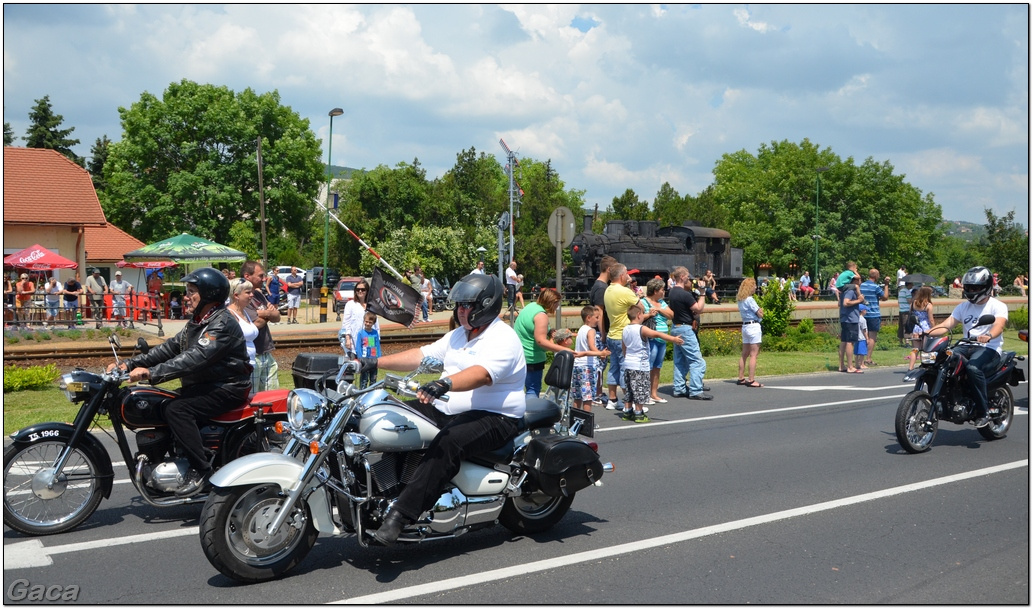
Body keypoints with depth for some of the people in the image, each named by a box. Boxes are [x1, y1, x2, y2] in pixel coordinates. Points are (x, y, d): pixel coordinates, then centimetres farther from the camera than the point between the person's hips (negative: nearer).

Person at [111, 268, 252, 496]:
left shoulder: (222, 324, -19)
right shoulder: (198, 321, 14)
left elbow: (194, 359, -30)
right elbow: (170, 348, 11)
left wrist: (150, 373, -34)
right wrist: (130, 364, 1)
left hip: (226, 389, -10)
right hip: (203, 384, 10)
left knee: (177, 410, -27)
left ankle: (200, 469, -21)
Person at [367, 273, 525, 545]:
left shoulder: (503, 338, -12)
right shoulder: (458, 335, 18)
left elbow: (482, 374, -30)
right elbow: (422, 355, 13)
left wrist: (445, 384, -48)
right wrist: (375, 362, 3)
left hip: (494, 418, -9)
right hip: (447, 409, 9)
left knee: (448, 443, -37)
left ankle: (400, 515, -42)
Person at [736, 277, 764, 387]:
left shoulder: (740, 300, 12)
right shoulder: (750, 300, -15)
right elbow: (760, 314, -12)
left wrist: (758, 310, -1)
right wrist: (760, 310, 7)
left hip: (745, 326, 9)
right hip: (754, 326, -9)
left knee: (744, 354, 13)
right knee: (753, 355, -5)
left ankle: (741, 378, 17)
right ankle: (751, 380, -6)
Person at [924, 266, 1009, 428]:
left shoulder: (998, 306, -1)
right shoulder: (964, 306, 18)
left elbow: (999, 325, -21)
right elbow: (947, 323, 7)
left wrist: (989, 335, -45)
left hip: (989, 348, -6)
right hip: (967, 346, 6)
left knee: (973, 367, -37)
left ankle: (983, 412, -27)